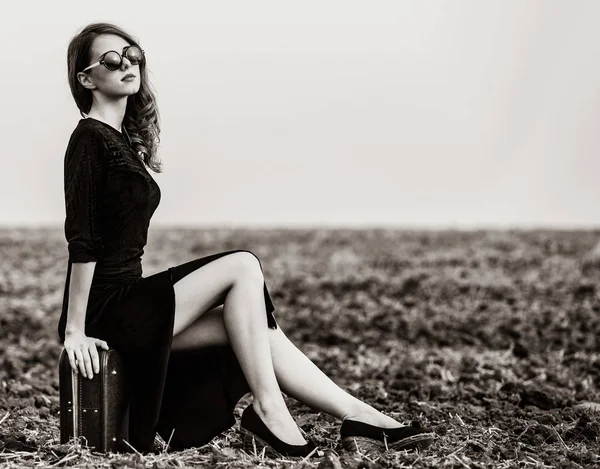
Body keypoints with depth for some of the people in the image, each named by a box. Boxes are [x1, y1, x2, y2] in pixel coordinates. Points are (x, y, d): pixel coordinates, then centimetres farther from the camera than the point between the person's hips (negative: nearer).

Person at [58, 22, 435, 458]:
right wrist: (76, 330, -18)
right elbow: (82, 241, -16)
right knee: (242, 265, -16)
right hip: (108, 313, -8)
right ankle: (268, 413, -15)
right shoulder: (90, 140, -11)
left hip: (132, 299, 8)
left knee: (256, 328, -2)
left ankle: (359, 419, -3)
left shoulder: (124, 139, 16)